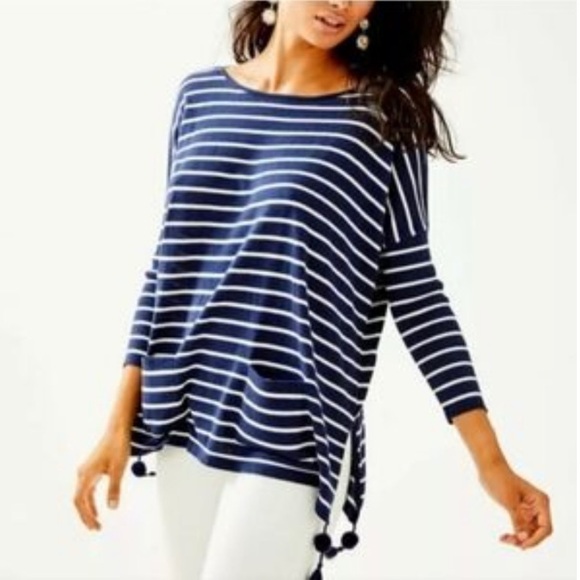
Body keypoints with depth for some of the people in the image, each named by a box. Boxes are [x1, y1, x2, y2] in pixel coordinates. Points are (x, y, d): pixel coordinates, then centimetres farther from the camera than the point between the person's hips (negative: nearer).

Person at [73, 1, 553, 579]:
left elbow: (412, 287, -3)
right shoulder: (200, 94, 6)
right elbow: (171, 263, 9)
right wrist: (120, 422, 7)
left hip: (292, 441, -4)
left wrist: (490, 461, -7)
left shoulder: (383, 115, -4)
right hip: (187, 423, 4)